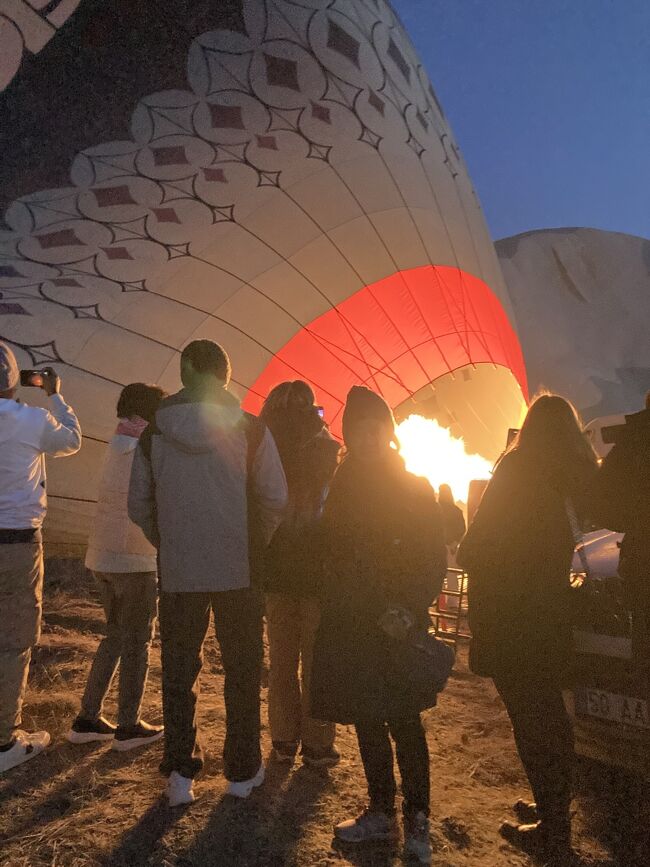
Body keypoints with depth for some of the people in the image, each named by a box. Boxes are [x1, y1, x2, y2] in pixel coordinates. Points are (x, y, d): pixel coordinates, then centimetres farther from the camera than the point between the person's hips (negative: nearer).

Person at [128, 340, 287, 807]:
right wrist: (256, 544, 6)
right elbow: (276, 499, -10)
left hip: (177, 572, 2)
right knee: (242, 670, 13)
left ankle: (181, 774, 23)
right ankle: (242, 771, 25)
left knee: (179, 672, 16)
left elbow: (139, 505, 2)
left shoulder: (154, 433, -2)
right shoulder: (250, 430, -9)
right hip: (239, 571, -1)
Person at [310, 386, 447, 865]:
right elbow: (330, 551, 10)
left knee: (403, 721, 4)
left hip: (394, 623, -4)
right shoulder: (342, 486, 8)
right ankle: (381, 812, 30)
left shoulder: (414, 487, -4)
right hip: (350, 622, 4)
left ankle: (417, 821, 22)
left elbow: (434, 557, -7)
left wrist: (411, 607, -21)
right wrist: (332, 607, 0)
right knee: (367, 721, 13)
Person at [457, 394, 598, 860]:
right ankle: (555, 809, 35)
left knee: (530, 716, 3)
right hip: (551, 610, 7)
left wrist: (467, 554, 5)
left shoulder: (519, 465, -13)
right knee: (549, 710, 21)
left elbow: (477, 546, -14)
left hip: (511, 615, -7)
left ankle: (552, 832, 15)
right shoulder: (579, 472, 4)